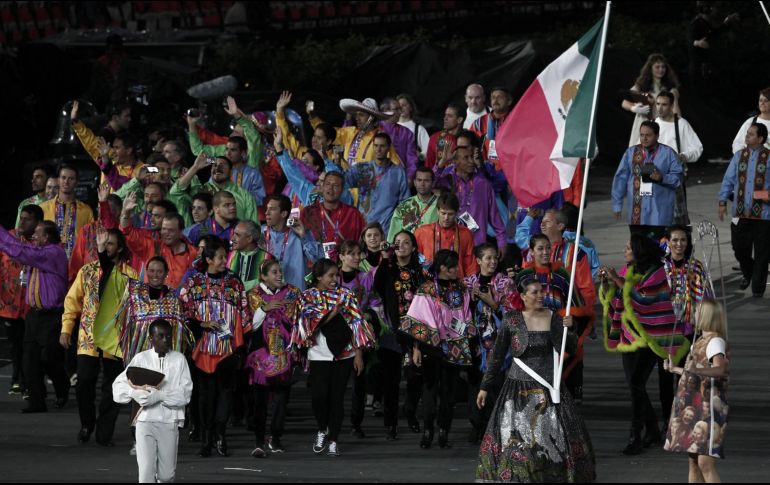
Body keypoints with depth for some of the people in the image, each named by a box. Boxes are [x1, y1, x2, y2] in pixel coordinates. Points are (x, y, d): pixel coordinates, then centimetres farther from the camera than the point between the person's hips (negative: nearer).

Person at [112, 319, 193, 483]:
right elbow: (118, 386, 2)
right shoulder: (141, 358, 3)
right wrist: (135, 393, -18)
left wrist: (159, 396, -19)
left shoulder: (179, 359, 2)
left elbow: (185, 394, -6)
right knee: (146, 471, -10)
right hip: (145, 420, 0)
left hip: (169, 422, 0)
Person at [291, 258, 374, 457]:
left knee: (337, 398, 1)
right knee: (318, 396, -9)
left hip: (344, 354, 1)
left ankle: (333, 440, 11)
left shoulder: (345, 295, 4)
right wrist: (334, 310, -15)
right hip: (319, 355, -1)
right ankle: (322, 430, 18)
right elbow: (311, 322, -10)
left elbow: (356, 323, 3)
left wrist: (359, 354, -2)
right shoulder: (307, 296, 1)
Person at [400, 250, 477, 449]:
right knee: (430, 388, 0)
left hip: (454, 348, 4)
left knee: (448, 389, 4)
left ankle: (444, 432, 9)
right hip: (432, 345, -4)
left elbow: (466, 319, 12)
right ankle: (427, 432, 4)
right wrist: (416, 348, -12)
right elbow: (418, 321, -8)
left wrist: (467, 344, 7)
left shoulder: (460, 289, 7)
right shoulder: (427, 290, -7)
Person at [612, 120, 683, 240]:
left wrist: (662, 178, -17)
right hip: (637, 211, 2)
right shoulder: (631, 153, 12)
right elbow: (620, 178, 10)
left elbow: (677, 178, 2)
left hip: (659, 212, -2)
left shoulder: (668, 153, 5)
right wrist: (617, 204, 5)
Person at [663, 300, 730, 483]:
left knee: (705, 462, -17)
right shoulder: (701, 342, 19)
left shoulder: (715, 341, -11)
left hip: (709, 408, -10)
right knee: (693, 462, 10)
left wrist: (696, 370, -44)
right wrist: (675, 369, 43)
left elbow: (720, 369, -29)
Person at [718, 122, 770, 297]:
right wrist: (722, 202, 6)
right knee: (739, 246, 6)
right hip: (741, 211, 3)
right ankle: (748, 274, 34)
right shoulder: (739, 156, 8)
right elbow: (728, 180, 11)